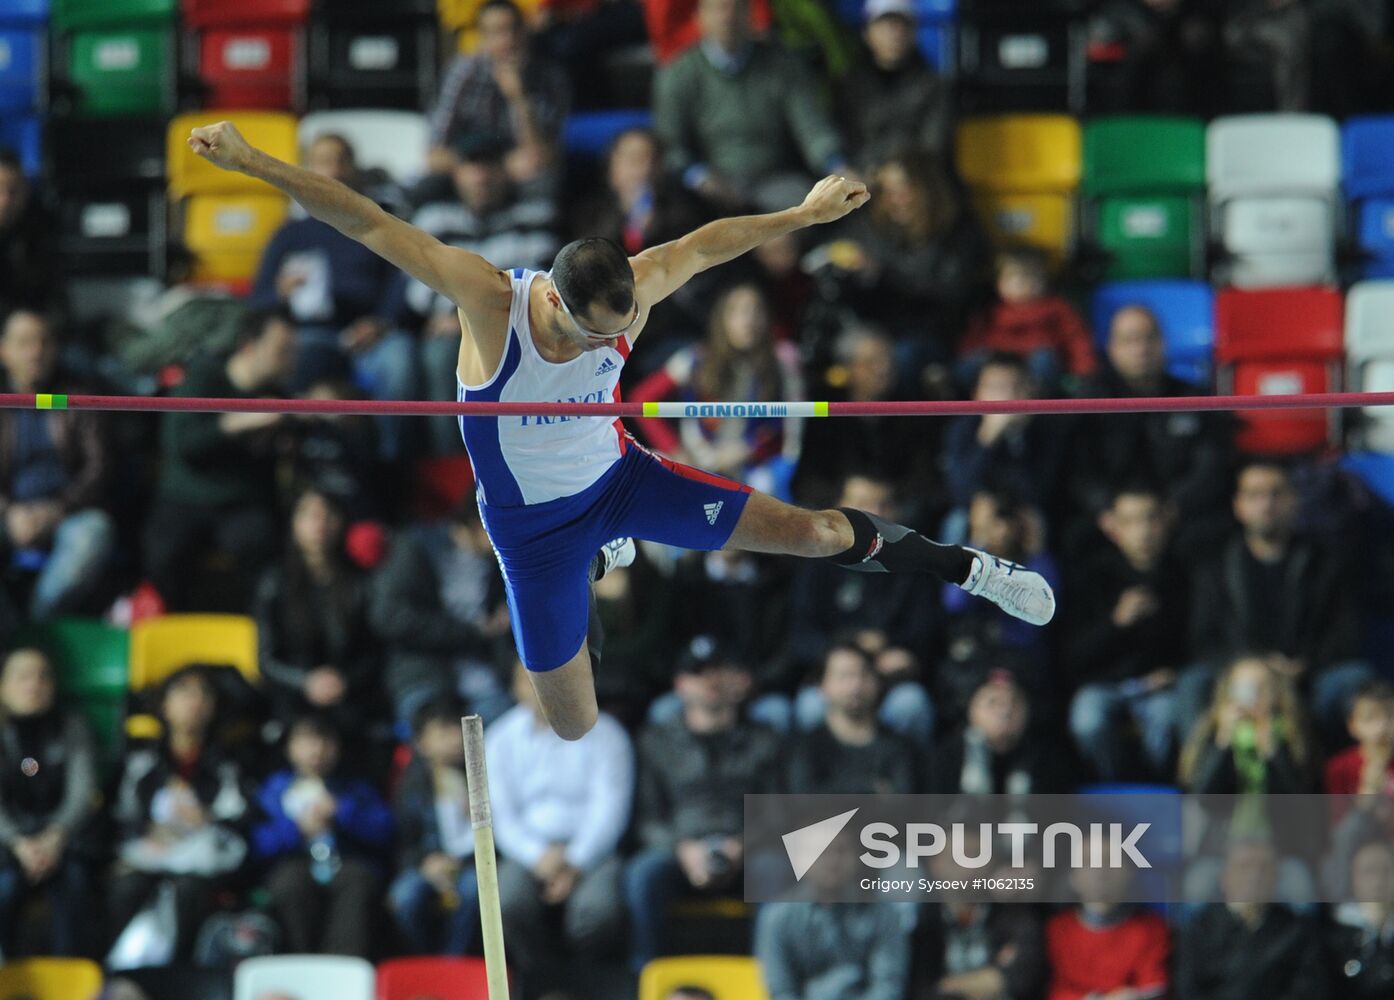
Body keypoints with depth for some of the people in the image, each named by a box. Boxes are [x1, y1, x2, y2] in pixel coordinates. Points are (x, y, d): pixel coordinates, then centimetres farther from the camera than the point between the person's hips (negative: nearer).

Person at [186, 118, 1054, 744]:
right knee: (575, 726, 7)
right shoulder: (487, 297, -34)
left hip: (618, 476, 2)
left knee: (812, 531, -7)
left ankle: (972, 570, 19)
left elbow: (704, 245, -2)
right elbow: (368, 221, -36)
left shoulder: (632, 291, -23)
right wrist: (252, 162, -42)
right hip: (531, 526, -2)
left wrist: (805, 214, 9)